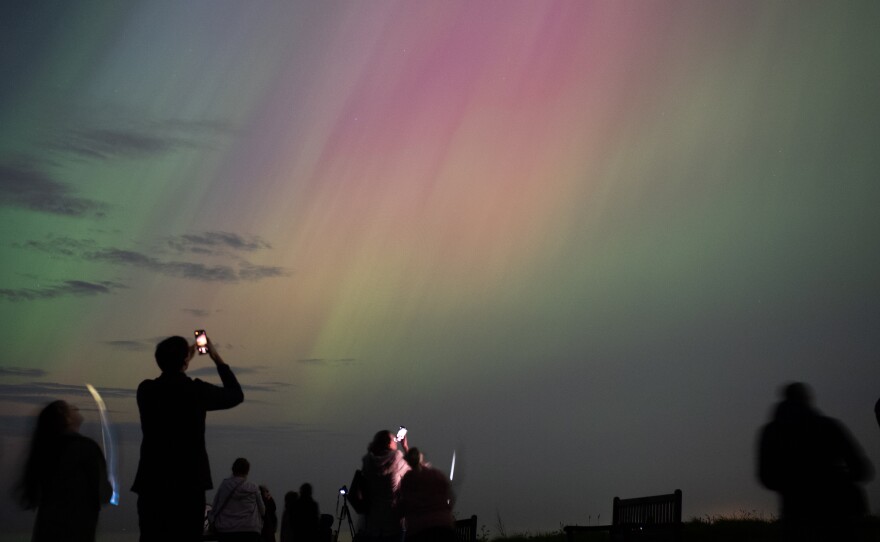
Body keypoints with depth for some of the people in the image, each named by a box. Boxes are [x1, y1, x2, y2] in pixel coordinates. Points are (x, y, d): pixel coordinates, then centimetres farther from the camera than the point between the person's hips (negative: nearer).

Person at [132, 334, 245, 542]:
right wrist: (217, 358, 18)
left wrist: (185, 358, 31)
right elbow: (236, 395, 11)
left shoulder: (146, 390, 4)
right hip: (188, 482, -3)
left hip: (151, 482, 4)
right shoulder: (196, 390, -6)